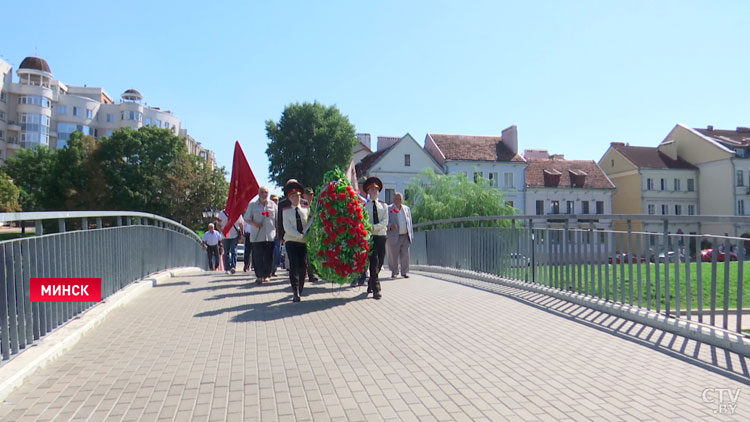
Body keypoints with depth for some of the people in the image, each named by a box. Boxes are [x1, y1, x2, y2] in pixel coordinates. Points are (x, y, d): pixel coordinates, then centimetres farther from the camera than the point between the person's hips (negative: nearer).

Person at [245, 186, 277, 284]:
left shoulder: (272, 204, 11)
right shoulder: (252, 205, 7)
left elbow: (277, 219, 14)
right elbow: (247, 219, 6)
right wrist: (254, 224, -12)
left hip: (270, 235, 1)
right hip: (257, 235, -1)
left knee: (269, 257, 2)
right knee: (257, 257, -5)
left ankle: (266, 275, 15)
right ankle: (259, 276, 0)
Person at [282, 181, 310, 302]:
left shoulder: (306, 209, 7)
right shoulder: (286, 211, 2)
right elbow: (287, 228, -7)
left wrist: (306, 234, -17)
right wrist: (301, 235, -17)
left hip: (304, 242, 2)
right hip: (291, 241, -2)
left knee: (303, 266, 3)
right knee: (294, 266, -10)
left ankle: (299, 289, 22)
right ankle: (296, 293, -8)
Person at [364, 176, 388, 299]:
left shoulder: (383, 205, 11)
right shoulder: (363, 205, 4)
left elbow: (385, 222, -1)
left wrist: (374, 227, -15)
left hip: (381, 236, 4)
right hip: (369, 236, -4)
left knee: (380, 263, 8)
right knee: (374, 261, -12)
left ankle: (370, 285, 28)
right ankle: (376, 289, -11)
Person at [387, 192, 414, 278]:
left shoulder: (407, 208, 15)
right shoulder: (389, 209, 1)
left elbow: (410, 222, 17)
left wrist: (411, 235, 12)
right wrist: (390, 226, -25)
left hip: (405, 236, 3)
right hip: (394, 237, -3)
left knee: (405, 255, 3)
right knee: (393, 256, 1)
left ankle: (405, 272, 14)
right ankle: (394, 272, 15)